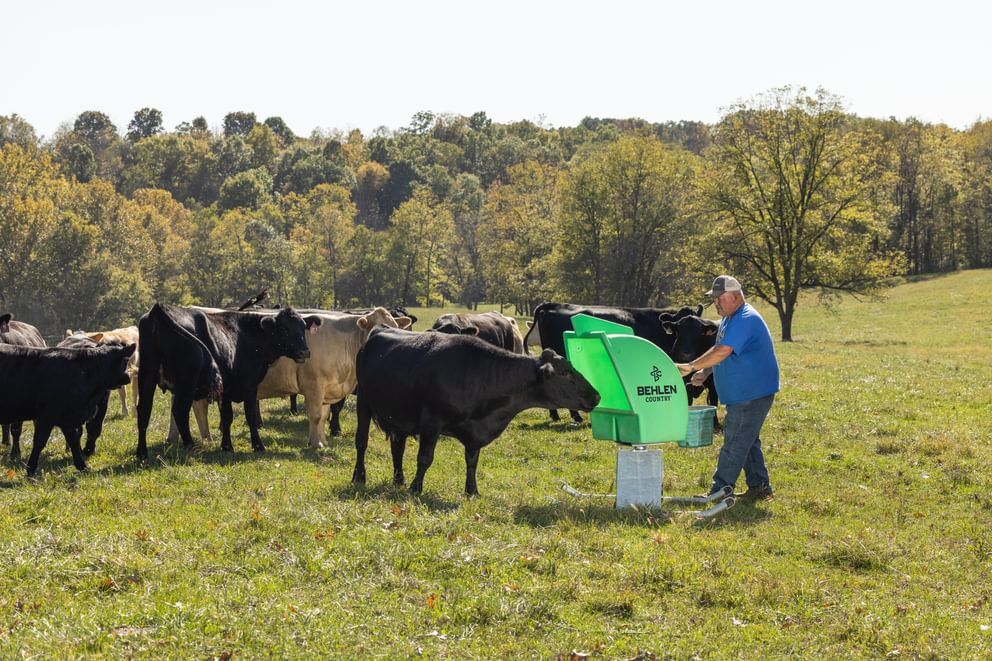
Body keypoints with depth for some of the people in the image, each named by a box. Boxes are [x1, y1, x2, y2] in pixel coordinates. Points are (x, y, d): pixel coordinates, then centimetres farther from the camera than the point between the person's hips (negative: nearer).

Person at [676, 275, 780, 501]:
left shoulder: (745, 320, -20)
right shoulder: (729, 319, 15)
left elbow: (722, 352, -29)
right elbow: (718, 350, 20)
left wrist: (690, 367, -27)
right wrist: (704, 372, 3)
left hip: (752, 395, -11)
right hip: (741, 394, 11)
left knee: (735, 442, -7)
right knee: (747, 440, 15)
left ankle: (720, 490, -6)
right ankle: (759, 487, 21)